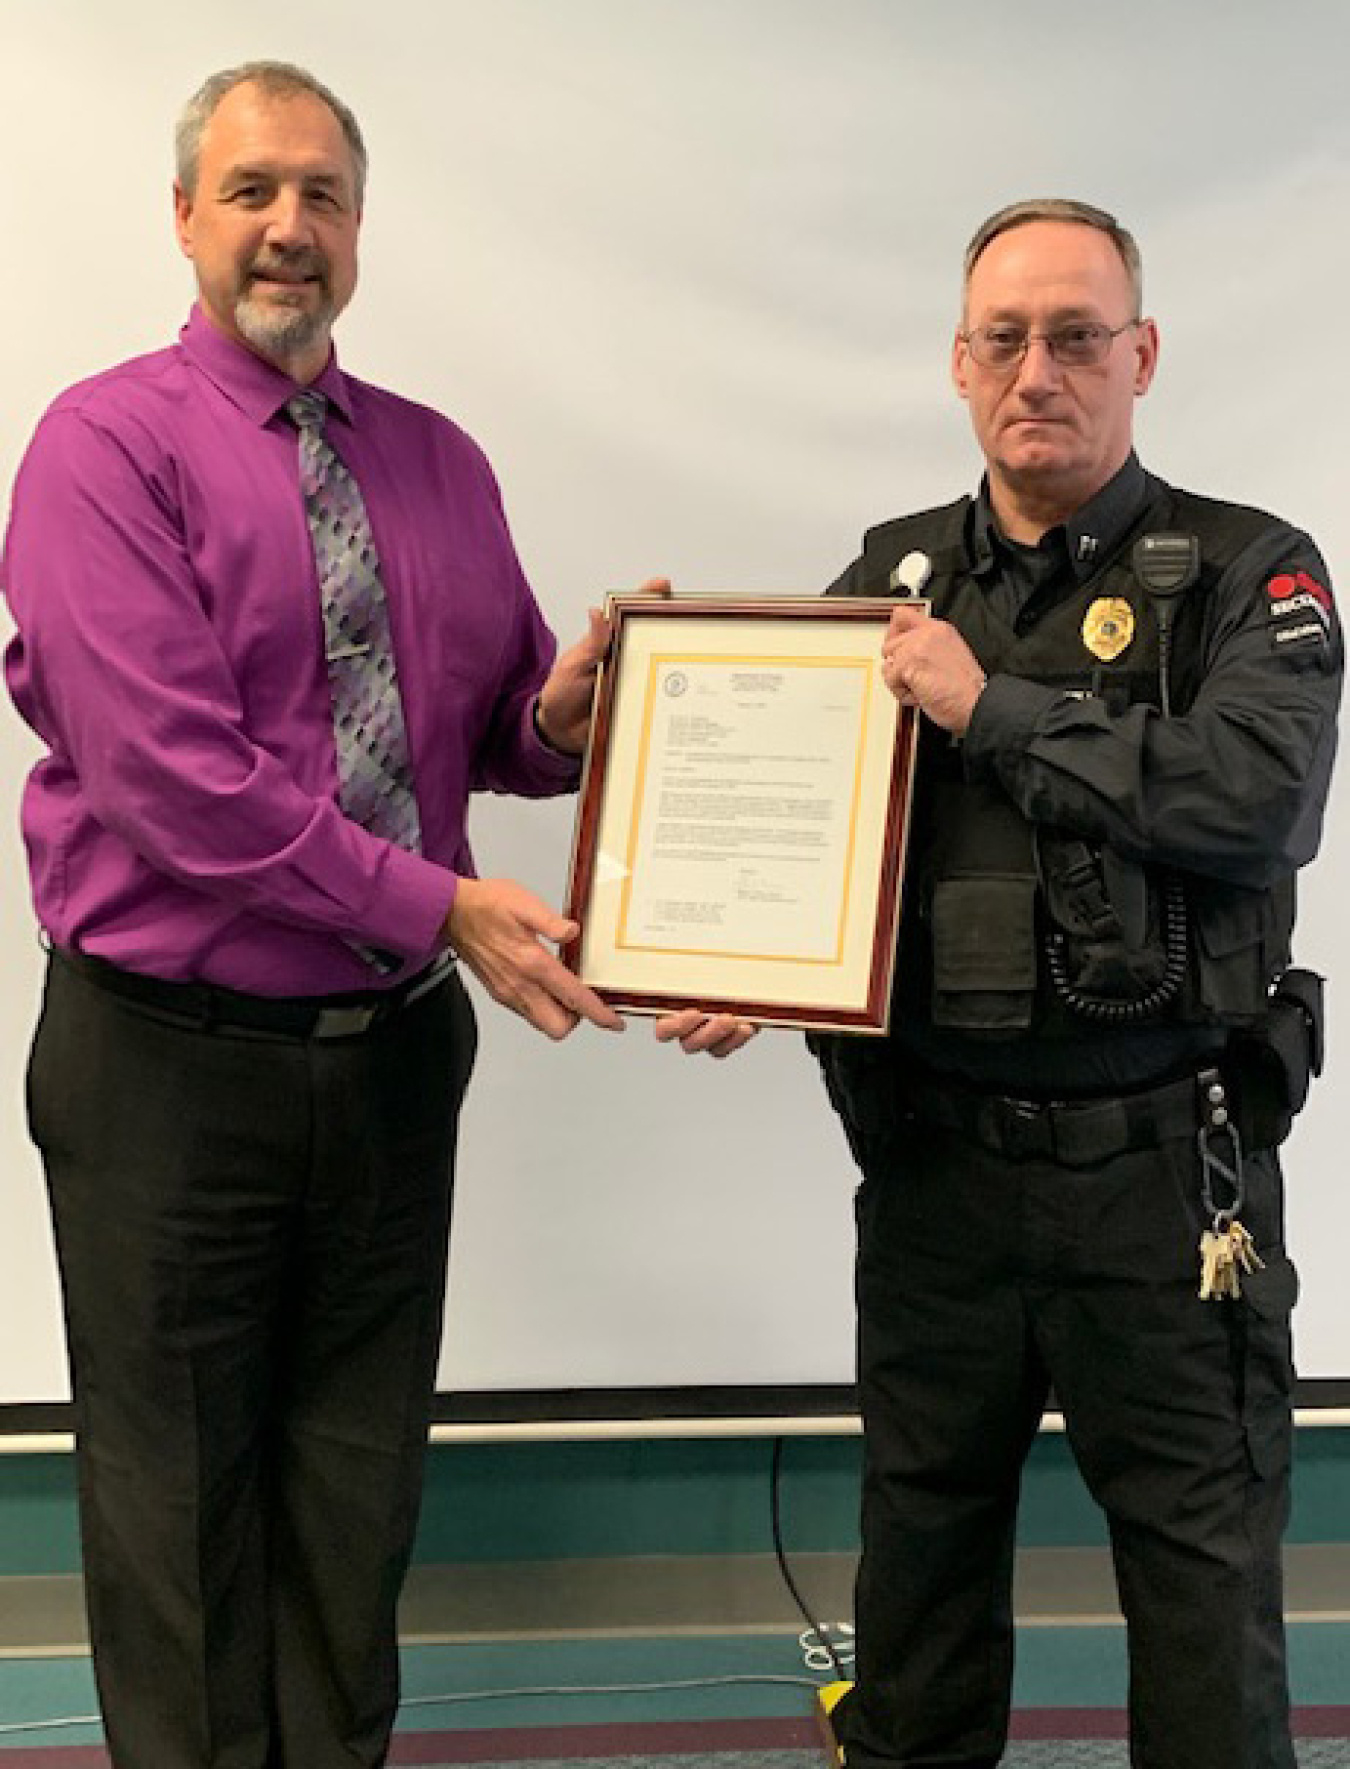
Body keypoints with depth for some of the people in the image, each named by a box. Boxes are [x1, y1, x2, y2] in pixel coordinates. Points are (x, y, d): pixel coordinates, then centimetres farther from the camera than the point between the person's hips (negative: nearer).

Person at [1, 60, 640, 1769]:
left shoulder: (439, 462, 9)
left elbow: (503, 730, 13)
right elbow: (168, 770, -19)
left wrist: (567, 710, -11)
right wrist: (440, 904, -21)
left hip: (394, 1047, 5)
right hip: (174, 1053, -5)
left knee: (357, 1486, 17)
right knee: (180, 1497, 9)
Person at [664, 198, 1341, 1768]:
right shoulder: (889, 580, 9)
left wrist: (993, 710, -17)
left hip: (1160, 1164, -3)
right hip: (933, 1150, 4)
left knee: (1202, 1555, 7)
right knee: (922, 1526, 18)